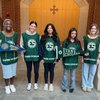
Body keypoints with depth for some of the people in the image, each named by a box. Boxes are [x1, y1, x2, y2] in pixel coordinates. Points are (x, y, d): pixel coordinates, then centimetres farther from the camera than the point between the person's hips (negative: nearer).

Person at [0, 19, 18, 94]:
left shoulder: (15, 34, -1)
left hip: (14, 56, 3)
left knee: (13, 72, 14)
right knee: (7, 73, 3)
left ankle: (12, 85, 37)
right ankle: (7, 86, 29)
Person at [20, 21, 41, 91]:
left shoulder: (38, 35, 0)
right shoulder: (24, 35, -3)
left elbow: (40, 46, 5)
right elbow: (21, 45, 4)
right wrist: (22, 51, -8)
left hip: (36, 56, 0)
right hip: (27, 56, 0)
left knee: (36, 71, 8)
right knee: (29, 70, 14)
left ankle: (36, 83, 33)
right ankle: (29, 83, 36)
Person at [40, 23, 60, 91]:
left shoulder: (56, 38, -3)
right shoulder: (43, 38, -2)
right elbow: (41, 48, -2)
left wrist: (57, 58, -6)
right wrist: (42, 57, -5)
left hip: (53, 58, 0)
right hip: (45, 58, 0)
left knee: (52, 71, 12)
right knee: (46, 71, 13)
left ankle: (51, 84, 28)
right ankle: (46, 84, 30)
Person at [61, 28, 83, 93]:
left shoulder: (78, 42, 1)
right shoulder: (65, 41, -5)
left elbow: (80, 51, 0)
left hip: (74, 61, 2)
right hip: (67, 60, -1)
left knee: (73, 75, 14)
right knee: (65, 74, 13)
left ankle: (72, 87, 30)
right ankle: (64, 87, 29)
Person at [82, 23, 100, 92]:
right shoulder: (85, 37, -3)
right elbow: (83, 48, 2)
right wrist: (82, 56, 0)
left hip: (94, 59, 0)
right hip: (86, 58, 0)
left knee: (92, 73, 11)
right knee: (85, 73, 10)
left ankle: (90, 86, 30)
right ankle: (84, 85, 28)